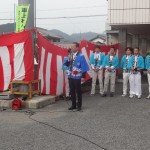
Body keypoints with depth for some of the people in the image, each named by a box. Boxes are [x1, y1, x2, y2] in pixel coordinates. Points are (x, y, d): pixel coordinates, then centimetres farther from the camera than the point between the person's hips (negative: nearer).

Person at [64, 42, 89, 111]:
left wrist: (83, 76, -13)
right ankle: (73, 105, 21)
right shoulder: (70, 55, 9)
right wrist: (68, 59, -5)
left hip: (77, 77, -6)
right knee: (72, 91, 10)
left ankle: (79, 105, 14)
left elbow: (84, 67, -10)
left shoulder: (81, 56, -9)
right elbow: (67, 65, 14)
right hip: (70, 76, 6)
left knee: (78, 91, 3)